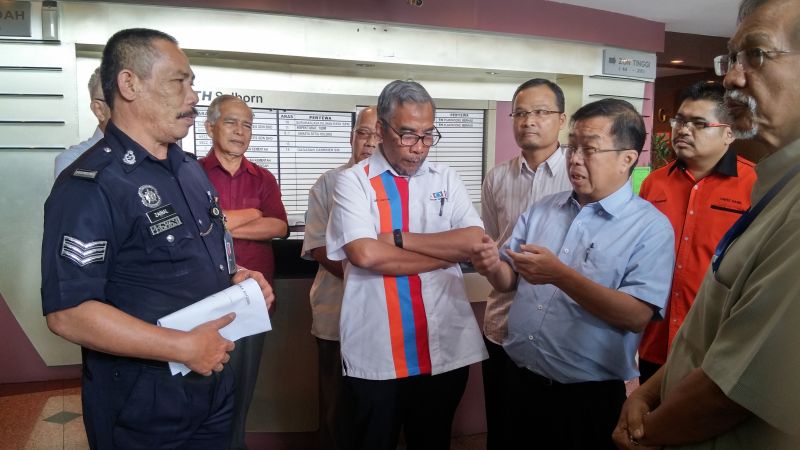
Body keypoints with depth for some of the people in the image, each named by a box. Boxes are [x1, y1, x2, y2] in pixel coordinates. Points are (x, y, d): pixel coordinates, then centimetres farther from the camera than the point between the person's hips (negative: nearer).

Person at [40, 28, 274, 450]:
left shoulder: (191, 169, 9)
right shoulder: (90, 185, -19)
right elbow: (67, 313, -24)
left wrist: (237, 277, 0)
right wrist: (185, 347, -23)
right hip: (141, 407, -7)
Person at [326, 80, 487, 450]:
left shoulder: (446, 179, 6)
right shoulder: (353, 181, -5)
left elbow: (476, 242, -8)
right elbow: (364, 254, -20)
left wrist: (398, 238, -14)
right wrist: (447, 252, -12)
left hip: (445, 349, 4)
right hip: (375, 355, -3)